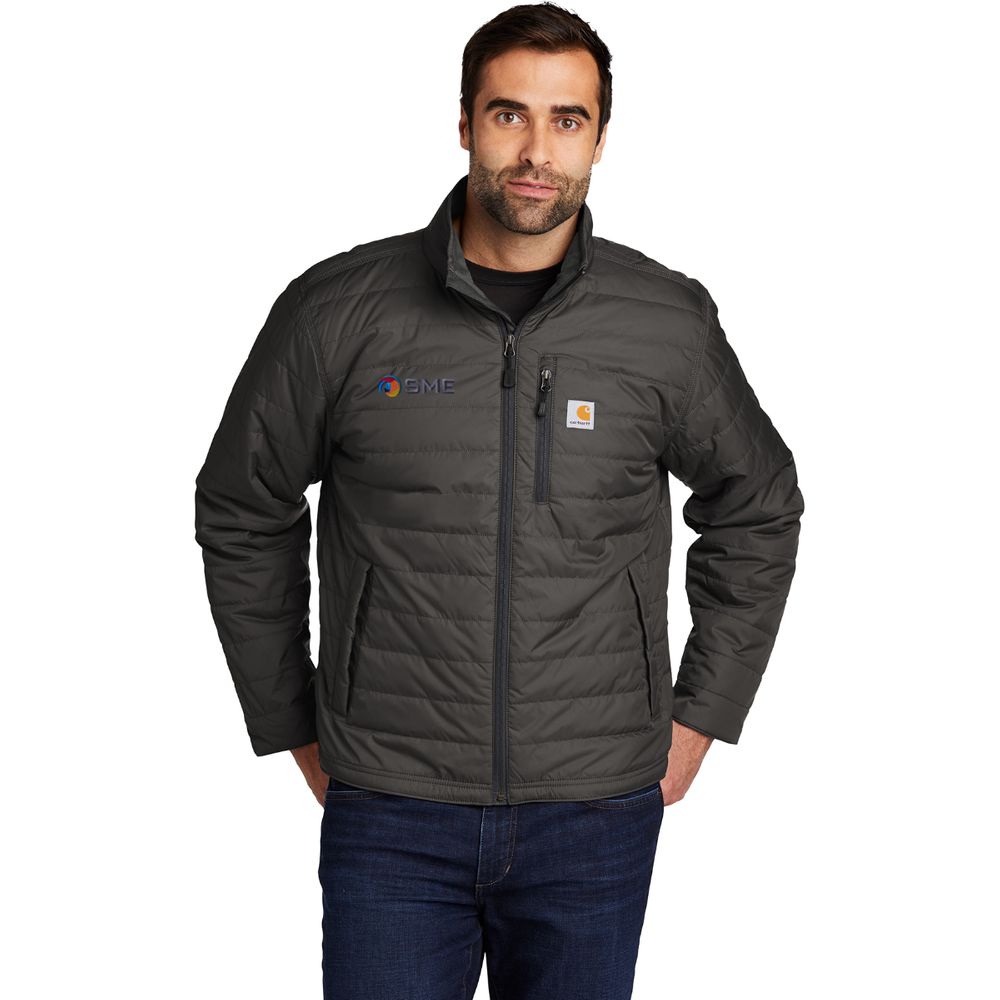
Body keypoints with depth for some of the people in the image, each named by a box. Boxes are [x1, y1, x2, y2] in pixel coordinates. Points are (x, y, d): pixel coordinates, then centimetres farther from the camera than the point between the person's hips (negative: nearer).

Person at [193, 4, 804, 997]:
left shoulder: (670, 324, -1)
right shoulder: (337, 311, -4)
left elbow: (758, 511, 14)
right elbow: (241, 515, 8)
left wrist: (701, 716, 10)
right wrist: (293, 728, 8)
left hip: (595, 814, 1)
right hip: (391, 816, -1)